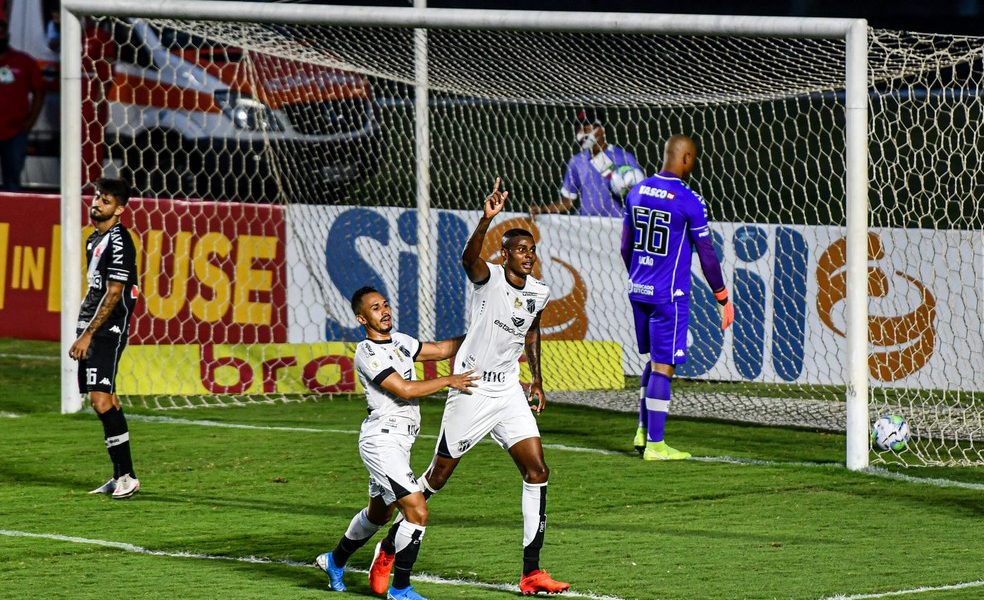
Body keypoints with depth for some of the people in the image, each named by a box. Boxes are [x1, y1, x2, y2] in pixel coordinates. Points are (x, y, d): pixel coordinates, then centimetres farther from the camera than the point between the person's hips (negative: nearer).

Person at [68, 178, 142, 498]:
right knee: (106, 399, 9)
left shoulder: (118, 242, -12)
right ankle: (121, 477, 13)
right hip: (92, 330, 9)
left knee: (100, 398, -17)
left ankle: (127, 476, -15)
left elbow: (113, 294, -16)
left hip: (107, 330, -9)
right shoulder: (95, 239, 16)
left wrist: (87, 335, -17)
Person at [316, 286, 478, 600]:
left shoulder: (399, 341, 11)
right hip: (382, 441, -10)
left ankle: (335, 561, 44)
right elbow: (404, 389, -20)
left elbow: (441, 349, 17)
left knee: (378, 514, 24)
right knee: (418, 512, -15)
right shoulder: (367, 353, -15)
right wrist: (449, 381, -16)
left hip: (398, 442, 10)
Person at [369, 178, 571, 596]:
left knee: (537, 471, -5)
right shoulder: (488, 278, -14)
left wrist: (537, 379, 26)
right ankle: (388, 549, 22)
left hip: (509, 392, 6)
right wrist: (487, 219, -53)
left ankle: (531, 572, -1)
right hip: (470, 390, -6)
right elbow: (469, 257, -37)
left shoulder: (538, 293, 5)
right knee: (439, 475, 3)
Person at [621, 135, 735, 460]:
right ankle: (654, 445, 1)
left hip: (638, 290, 7)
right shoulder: (689, 201, -14)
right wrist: (723, 299, 0)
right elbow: (707, 255, -10)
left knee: (654, 359, 20)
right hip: (669, 295, -7)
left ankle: (643, 431, 19)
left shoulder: (637, 192, 5)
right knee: (663, 366, -2)